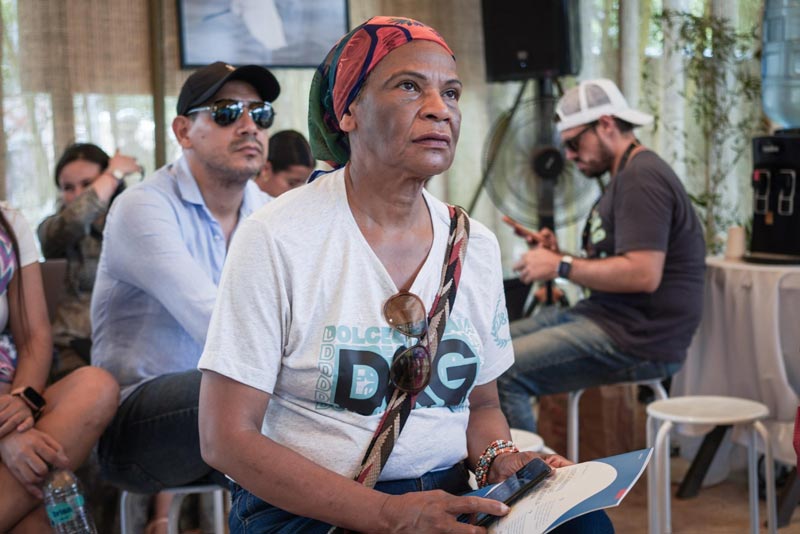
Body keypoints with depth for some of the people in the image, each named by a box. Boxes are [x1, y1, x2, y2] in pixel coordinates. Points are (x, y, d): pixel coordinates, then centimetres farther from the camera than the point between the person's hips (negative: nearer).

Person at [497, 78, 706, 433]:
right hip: (606, 315, 11)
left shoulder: (642, 177, -14)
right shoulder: (625, 176, 19)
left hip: (637, 337, -11)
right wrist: (557, 255, 6)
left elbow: (643, 274, -25)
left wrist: (561, 267, -15)